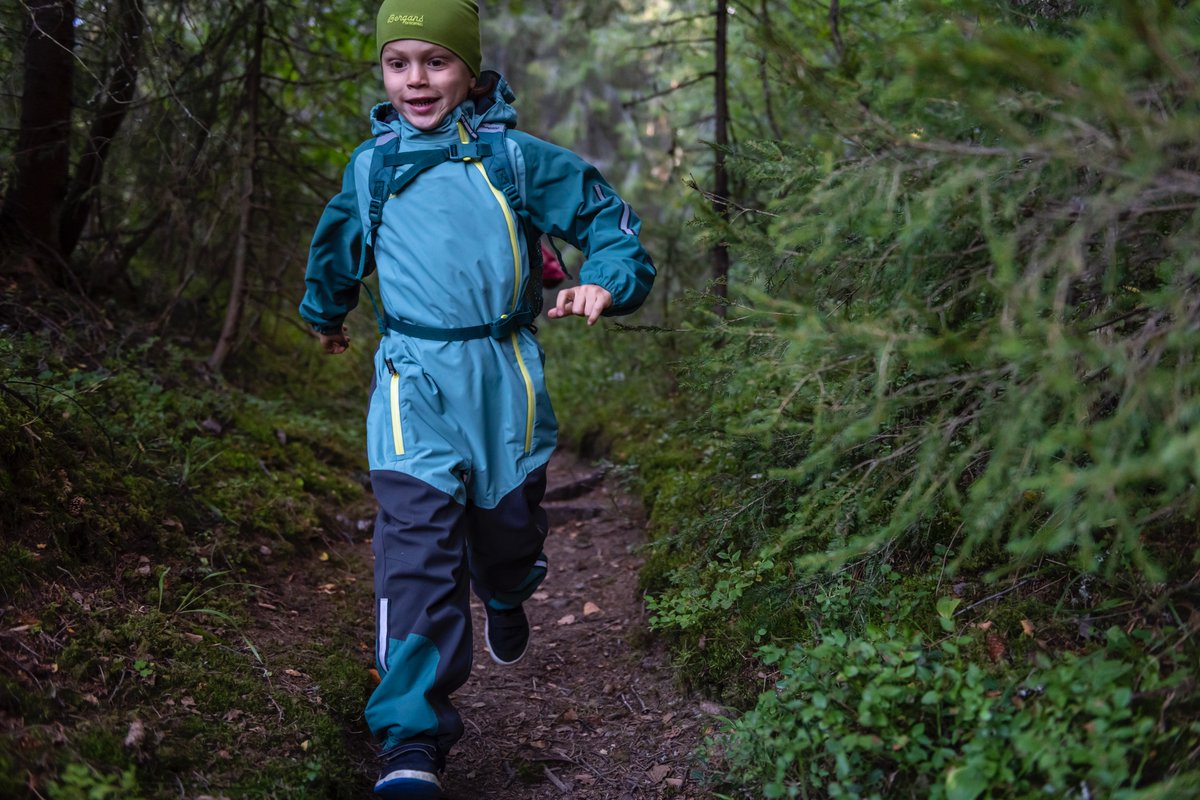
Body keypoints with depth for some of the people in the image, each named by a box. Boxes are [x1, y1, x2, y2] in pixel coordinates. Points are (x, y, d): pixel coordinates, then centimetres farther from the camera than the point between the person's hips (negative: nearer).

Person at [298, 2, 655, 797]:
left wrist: (607, 283, -13)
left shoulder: (514, 156, 3)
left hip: (504, 379, 0)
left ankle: (506, 600, 53)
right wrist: (326, 312, 45)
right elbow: (336, 244, 30)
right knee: (417, 543, -13)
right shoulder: (370, 164, 10)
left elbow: (607, 214, 7)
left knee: (506, 521, 14)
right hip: (414, 382, 0)